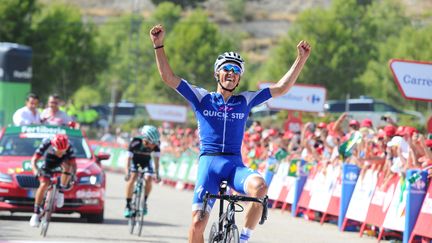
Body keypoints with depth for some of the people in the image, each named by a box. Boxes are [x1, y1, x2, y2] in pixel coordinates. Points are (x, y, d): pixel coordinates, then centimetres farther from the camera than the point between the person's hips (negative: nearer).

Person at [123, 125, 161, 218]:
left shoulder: (156, 145, -26)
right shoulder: (135, 142, -34)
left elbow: (156, 159, -20)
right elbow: (129, 158, -33)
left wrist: (157, 173, -28)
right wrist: (127, 173, -43)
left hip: (146, 162, 2)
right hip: (134, 160, -2)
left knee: (148, 180, -20)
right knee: (132, 179, -25)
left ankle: (144, 202, 1)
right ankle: (128, 205, -16)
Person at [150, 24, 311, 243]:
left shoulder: (245, 101, 14)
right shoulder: (202, 98, 9)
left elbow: (282, 88, 12)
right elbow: (168, 77, 2)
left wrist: (301, 59, 6)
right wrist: (158, 45, -7)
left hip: (235, 165, 1)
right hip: (209, 162, -1)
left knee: (260, 187, -32)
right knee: (197, 223, -14)